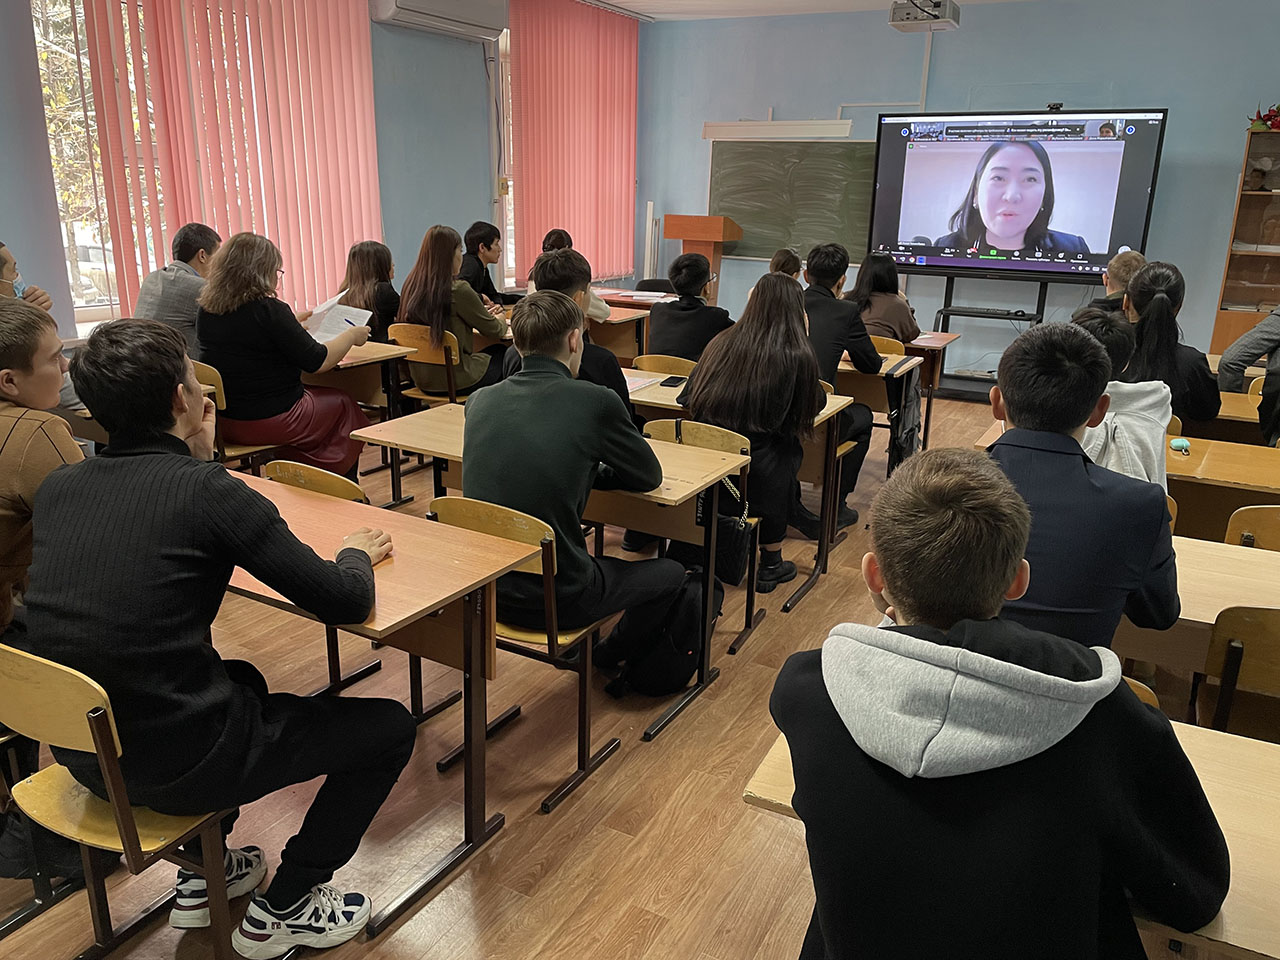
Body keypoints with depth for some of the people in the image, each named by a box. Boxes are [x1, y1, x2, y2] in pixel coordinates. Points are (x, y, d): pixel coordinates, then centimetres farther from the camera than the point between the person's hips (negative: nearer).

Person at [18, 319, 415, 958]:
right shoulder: (210, 492, -19)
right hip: (173, 767, -8)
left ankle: (201, 878, 36)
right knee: (390, 727, 7)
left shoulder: (56, 490, 1)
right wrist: (357, 554, 7)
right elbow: (346, 603, -15)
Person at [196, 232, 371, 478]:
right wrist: (352, 335, 1)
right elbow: (318, 361, -15)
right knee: (343, 406, 17)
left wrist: (292, 326, 28)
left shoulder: (207, 310, 2)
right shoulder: (269, 310, -20)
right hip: (271, 420, -8)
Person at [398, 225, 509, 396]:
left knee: (495, 351, 28)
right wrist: (500, 319, 16)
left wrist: (486, 315, 20)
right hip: (455, 379, -7)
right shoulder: (458, 290, -20)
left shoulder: (411, 285, 1)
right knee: (501, 353, 21)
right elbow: (495, 331, -8)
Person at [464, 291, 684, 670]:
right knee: (670, 573, 20)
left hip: (481, 588, 6)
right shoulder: (595, 401, -15)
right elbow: (650, 475, 2)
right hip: (555, 598, -6)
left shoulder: (479, 401, -1)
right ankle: (605, 659, 39)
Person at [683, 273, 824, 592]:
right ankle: (770, 564, 30)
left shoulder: (721, 342, 5)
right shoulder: (797, 356, -5)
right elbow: (814, 406, 9)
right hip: (754, 479, -5)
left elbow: (687, 399, 10)